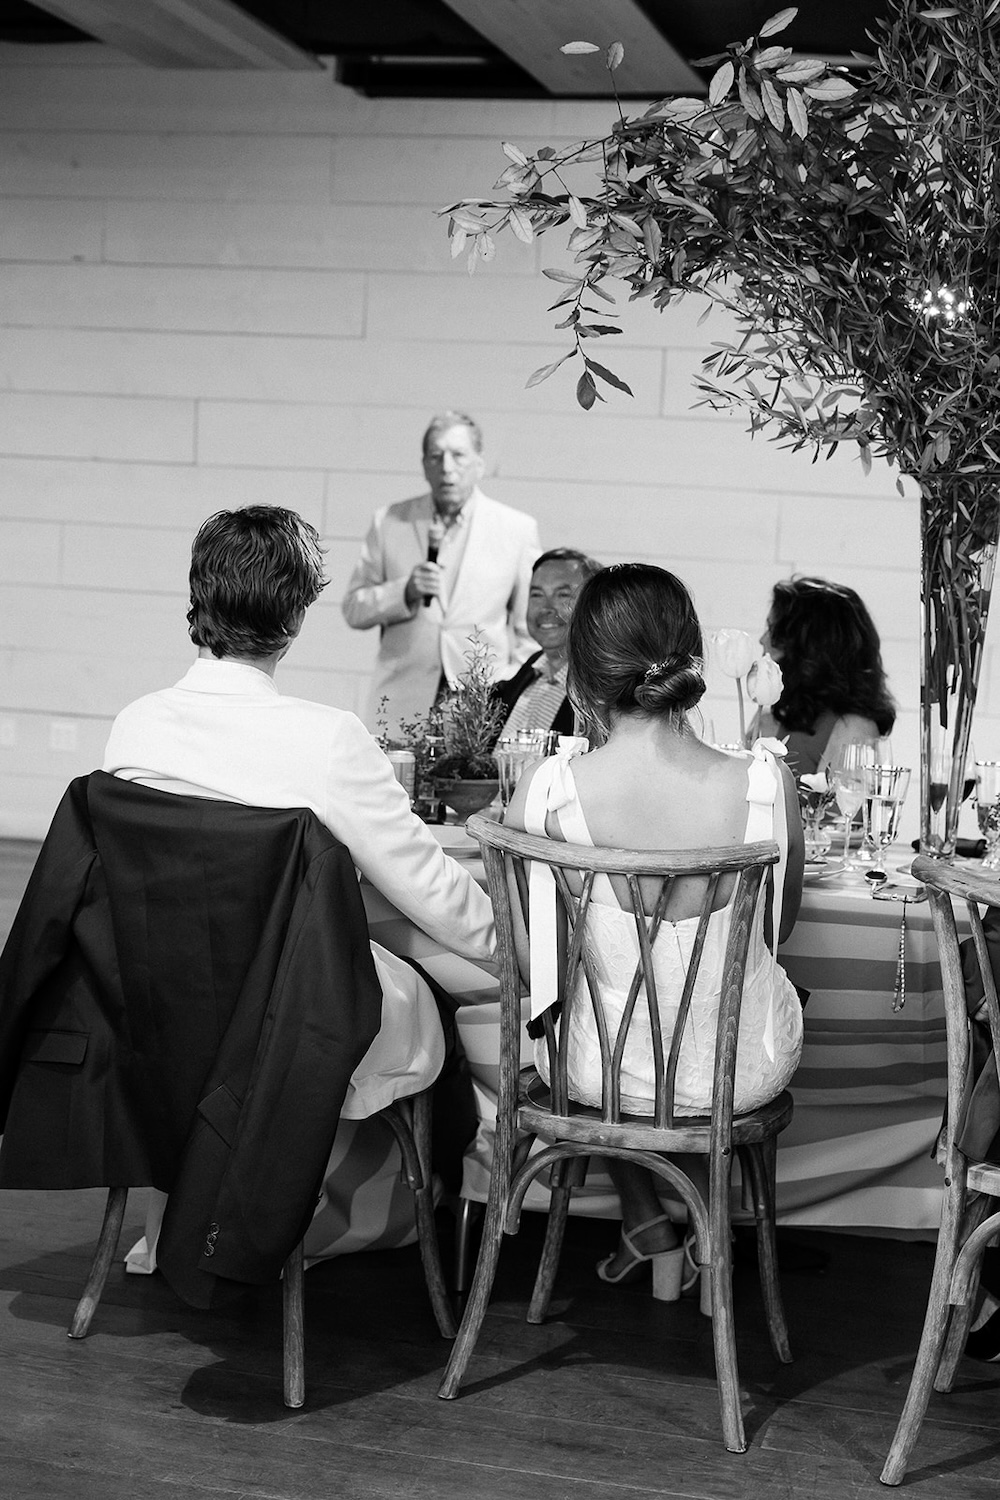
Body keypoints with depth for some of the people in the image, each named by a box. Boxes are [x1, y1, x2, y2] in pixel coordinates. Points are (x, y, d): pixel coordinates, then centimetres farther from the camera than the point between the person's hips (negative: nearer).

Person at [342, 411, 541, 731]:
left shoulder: (519, 528, 7)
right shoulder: (389, 522, 10)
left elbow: (531, 630, 11)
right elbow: (353, 611, 9)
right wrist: (406, 591, -7)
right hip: (402, 703, 1)